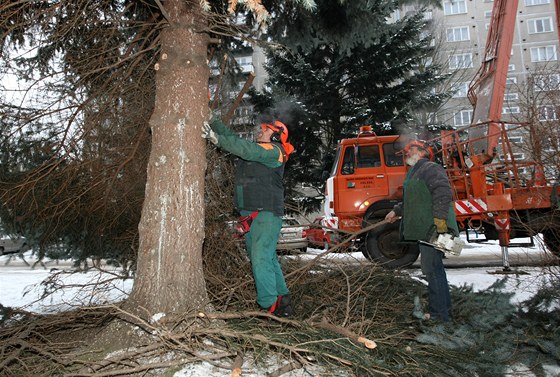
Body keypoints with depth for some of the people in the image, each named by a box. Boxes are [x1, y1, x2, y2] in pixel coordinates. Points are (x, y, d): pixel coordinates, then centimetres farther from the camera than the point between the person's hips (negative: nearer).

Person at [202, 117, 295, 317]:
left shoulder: (274, 151, -7)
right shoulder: (257, 150, 19)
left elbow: (246, 149, -22)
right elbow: (232, 139, 18)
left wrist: (216, 138, -20)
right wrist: (213, 122, 11)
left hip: (266, 214, -9)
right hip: (249, 214, 9)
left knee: (261, 259, -14)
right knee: (268, 258, 14)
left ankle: (270, 305, -7)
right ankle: (282, 298, 24)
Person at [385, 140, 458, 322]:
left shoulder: (430, 168, -10)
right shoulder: (415, 172, 23)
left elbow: (443, 192, -23)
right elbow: (410, 201, 34)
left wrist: (440, 219, -29)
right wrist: (396, 211, 33)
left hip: (432, 230, -11)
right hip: (424, 230, 11)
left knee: (432, 269, -6)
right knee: (433, 269, 16)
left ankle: (439, 314, 2)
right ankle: (443, 310, 27)